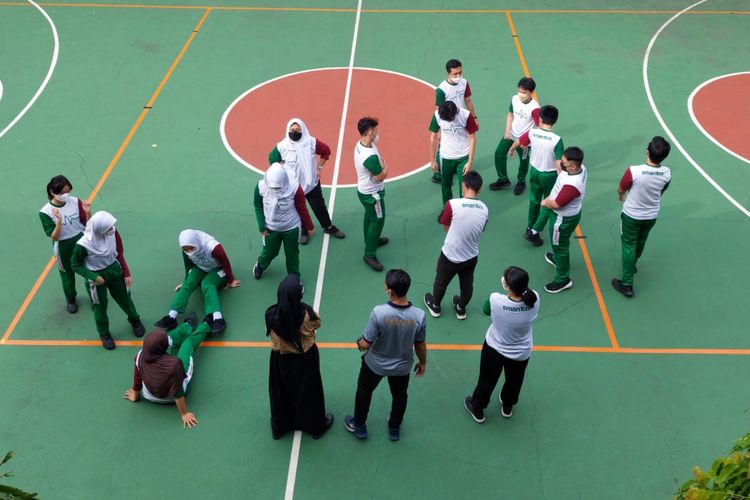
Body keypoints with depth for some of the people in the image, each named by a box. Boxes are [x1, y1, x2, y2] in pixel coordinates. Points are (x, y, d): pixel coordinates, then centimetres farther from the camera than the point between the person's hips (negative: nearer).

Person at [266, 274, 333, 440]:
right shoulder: (306, 313, -33)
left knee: (281, 392, 25)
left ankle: (279, 427, 48)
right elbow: (318, 323, -10)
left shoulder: (271, 315, -28)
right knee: (308, 392, 23)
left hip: (281, 360, 1)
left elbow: (271, 333, -6)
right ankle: (316, 426, 46)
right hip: (305, 359, -1)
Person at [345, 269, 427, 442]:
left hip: (375, 364, -2)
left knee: (364, 392, 29)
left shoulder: (379, 312, -35)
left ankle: (359, 426, 50)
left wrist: (359, 342, -1)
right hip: (402, 367, 2)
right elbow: (420, 345, -10)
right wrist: (422, 363, 10)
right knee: (399, 396, 31)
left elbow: (365, 344, -25)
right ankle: (394, 429, 54)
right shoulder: (419, 315, -27)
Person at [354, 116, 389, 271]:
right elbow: (380, 177, -25)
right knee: (377, 221, 4)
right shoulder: (370, 156, -37)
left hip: (364, 190, 10)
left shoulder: (360, 144, -7)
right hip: (372, 194, -9)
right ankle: (370, 255, 13)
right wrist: (385, 167, -8)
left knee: (369, 216, 28)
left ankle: (371, 240, 50)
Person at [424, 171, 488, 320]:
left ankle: (435, 306, 48)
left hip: (450, 255, -3)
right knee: (467, 285, 27)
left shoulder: (453, 204, -25)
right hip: (471, 256, 3)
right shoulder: (484, 209, -10)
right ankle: (461, 309, 51)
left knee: (441, 282, 25)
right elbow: (479, 231, 3)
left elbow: (446, 226, -9)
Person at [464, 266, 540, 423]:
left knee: (486, 381, 25)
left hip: (494, 348, -2)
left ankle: (477, 409, 50)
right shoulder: (534, 299, -31)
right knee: (514, 381, 31)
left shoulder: (495, 299, -36)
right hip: (521, 353, 2)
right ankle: (507, 407, 58)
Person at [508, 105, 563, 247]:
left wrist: (511, 150, 30)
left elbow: (518, 142, 8)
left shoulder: (532, 133, -13)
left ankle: (530, 227, 41)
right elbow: (559, 165, -24)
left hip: (535, 171, 4)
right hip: (550, 175, -4)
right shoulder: (557, 139, -25)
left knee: (534, 200, 25)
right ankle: (534, 231, 6)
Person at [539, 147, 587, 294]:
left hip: (563, 218, -9)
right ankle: (556, 259, 62)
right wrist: (549, 198, -2)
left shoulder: (571, 185, -42)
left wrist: (545, 202, -8)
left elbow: (556, 204, -28)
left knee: (560, 246, 13)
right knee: (559, 243, 34)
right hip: (568, 213, 9)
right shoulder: (580, 168, -15)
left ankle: (563, 280, 32)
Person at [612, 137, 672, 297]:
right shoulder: (667, 173, -19)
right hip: (652, 216, 4)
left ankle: (626, 284, 14)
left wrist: (622, 195, 12)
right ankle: (631, 265, 54)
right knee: (640, 243, 28)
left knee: (628, 246, 10)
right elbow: (661, 192, 2)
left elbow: (620, 190, -13)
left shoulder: (634, 171, -32)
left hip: (631, 215, -4)